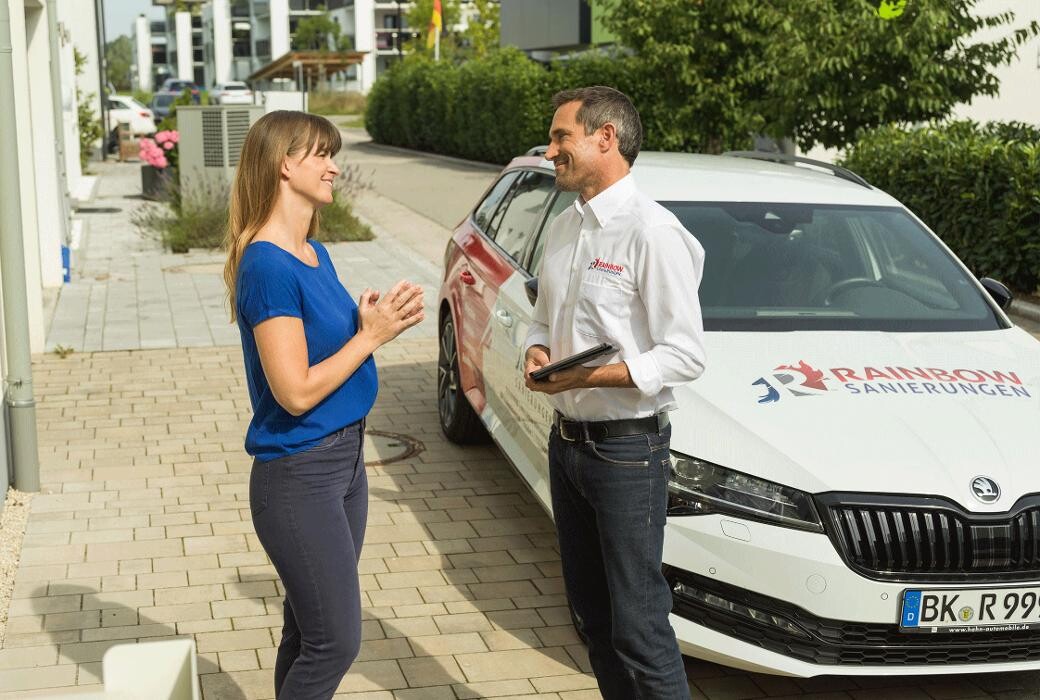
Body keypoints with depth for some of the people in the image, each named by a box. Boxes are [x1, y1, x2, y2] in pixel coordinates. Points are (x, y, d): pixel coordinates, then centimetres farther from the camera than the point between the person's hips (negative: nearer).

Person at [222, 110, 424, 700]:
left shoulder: (316, 253, 8)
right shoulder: (267, 265, -20)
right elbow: (295, 391, -23)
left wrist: (373, 322, -2)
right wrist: (370, 335, -15)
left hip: (345, 456, 9)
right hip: (299, 474, -9)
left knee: (309, 632, 16)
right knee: (337, 640, -3)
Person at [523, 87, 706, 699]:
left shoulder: (651, 231, -16)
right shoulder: (565, 227, 11)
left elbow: (686, 354, -20)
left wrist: (591, 375, -25)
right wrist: (538, 354, -2)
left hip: (627, 448, -8)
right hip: (567, 441, 9)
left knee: (638, 625, -4)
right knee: (592, 609, 17)